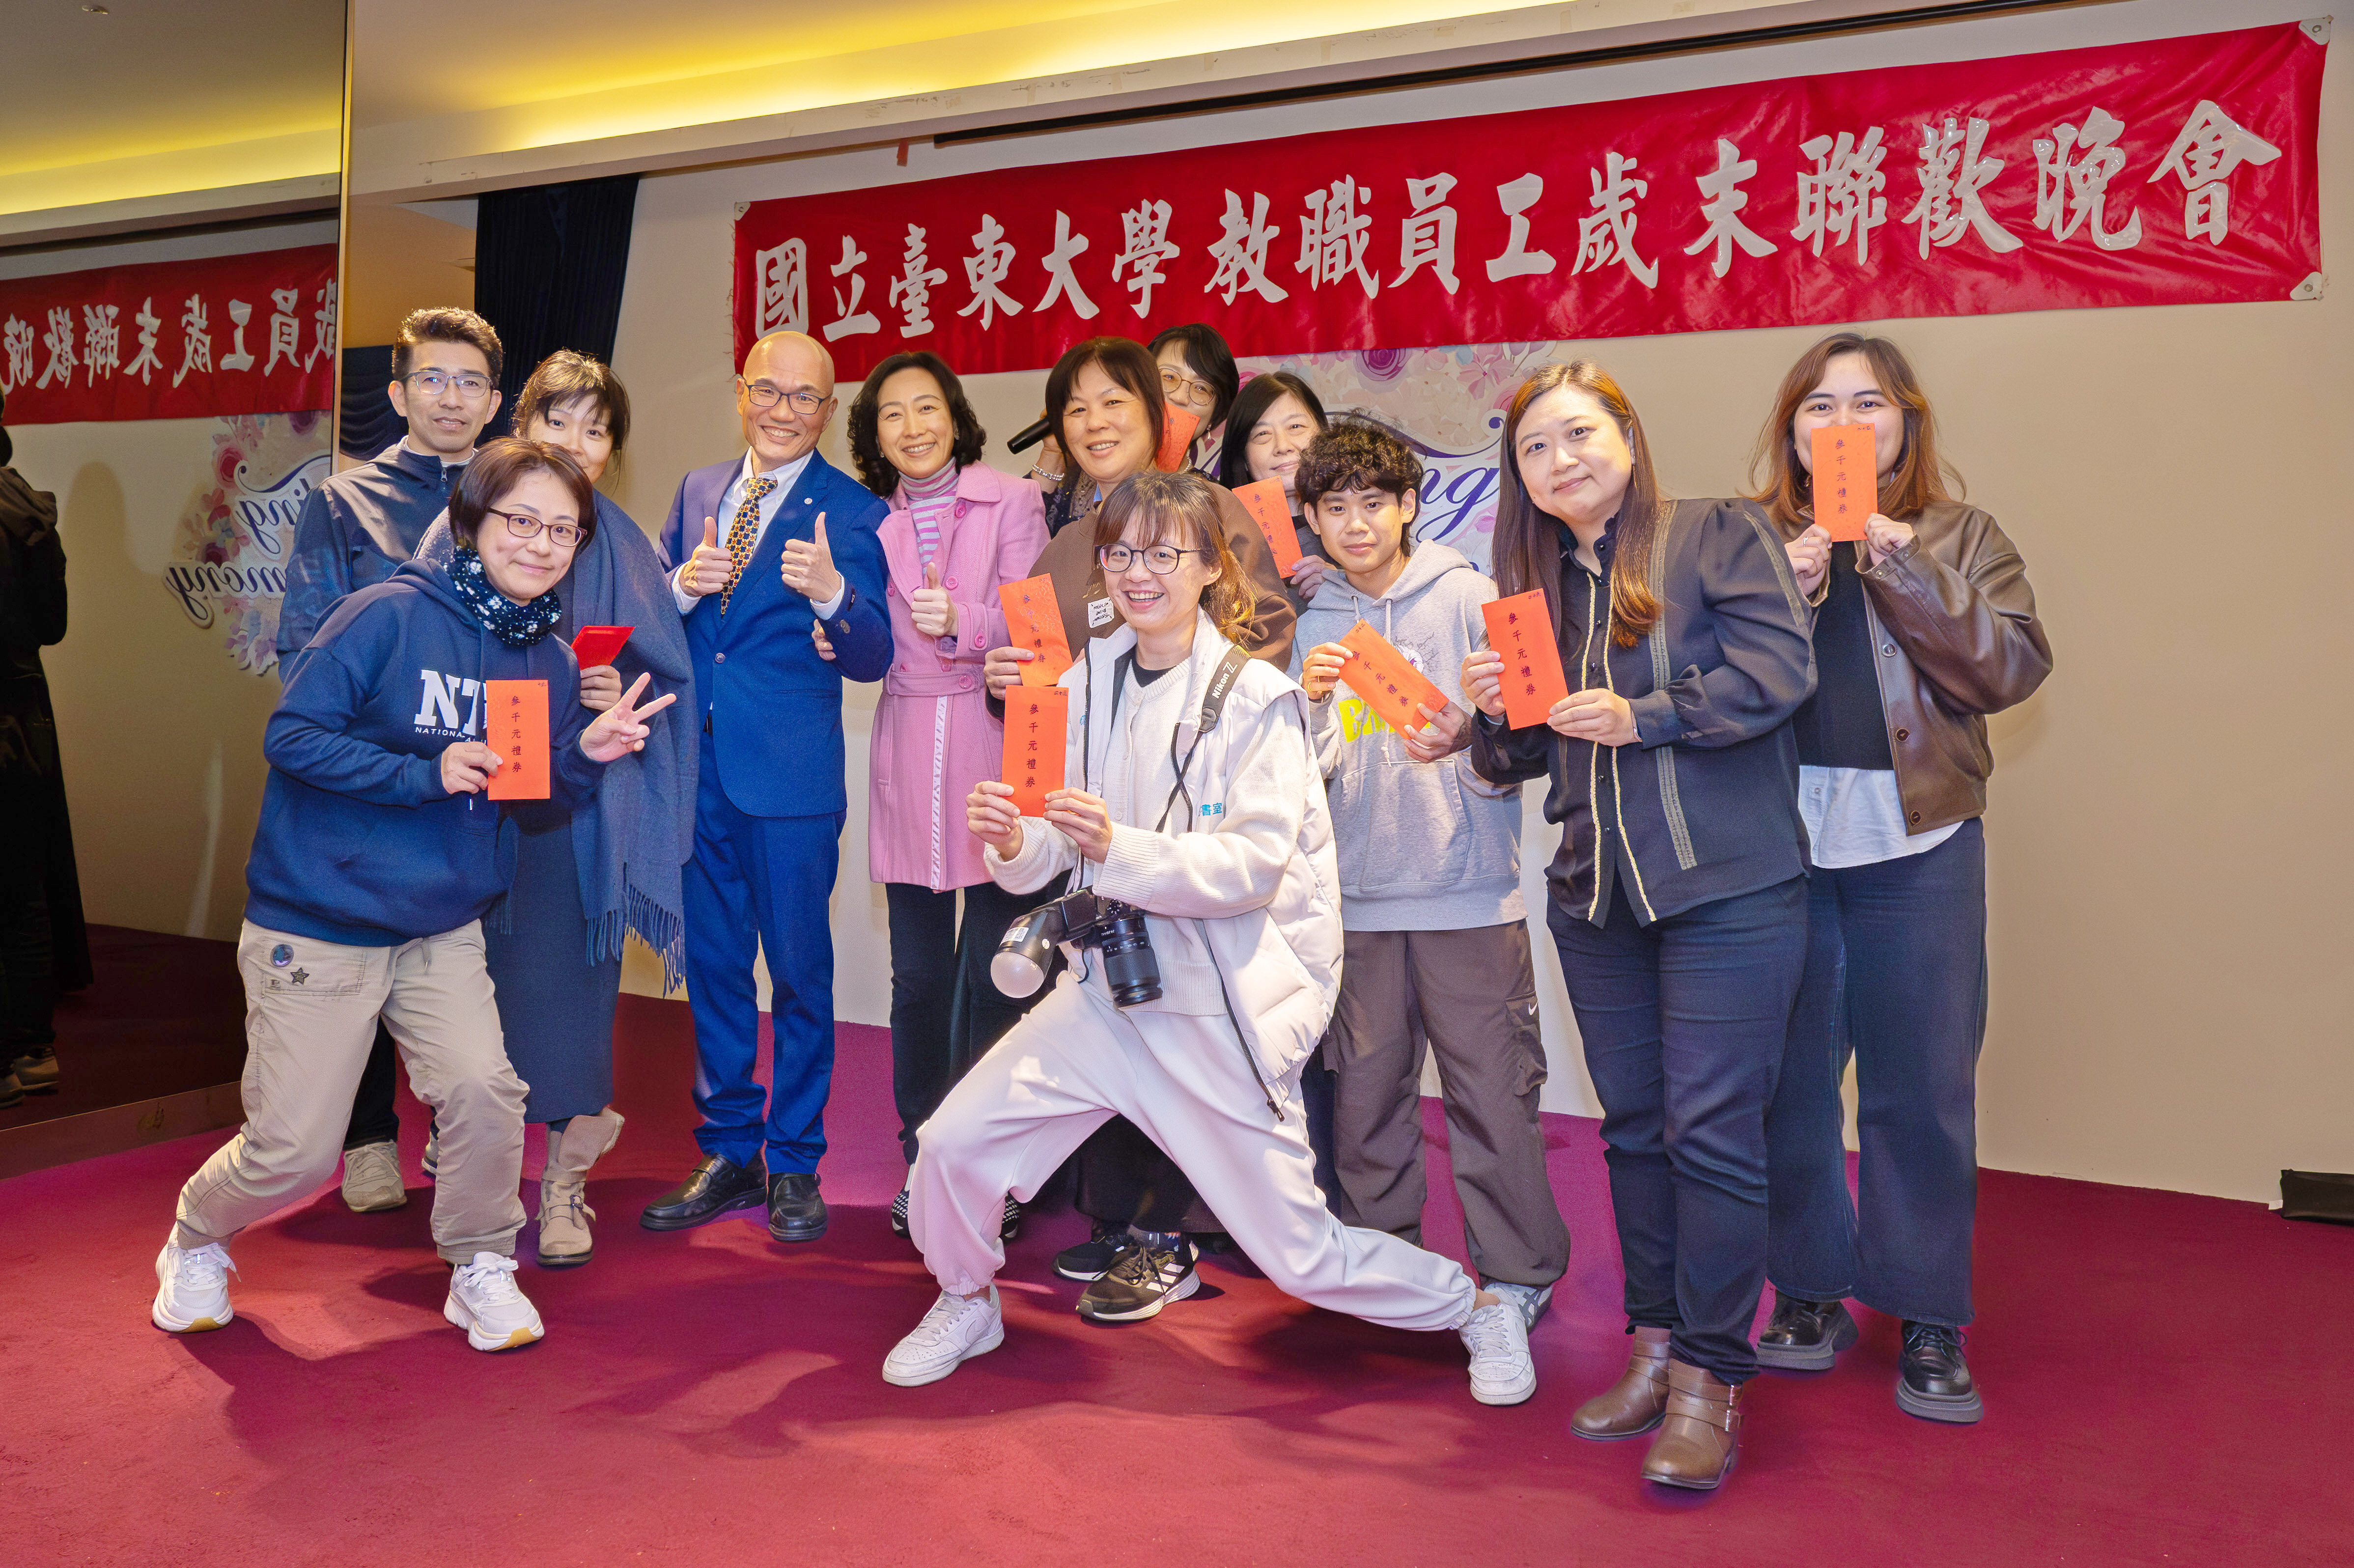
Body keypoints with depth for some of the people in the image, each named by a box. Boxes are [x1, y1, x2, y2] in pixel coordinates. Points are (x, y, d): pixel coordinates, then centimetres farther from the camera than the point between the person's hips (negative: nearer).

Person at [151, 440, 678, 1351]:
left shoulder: (549, 660, 2)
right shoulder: (389, 615, -15)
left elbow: (541, 800, 6)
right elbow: (291, 735, -17)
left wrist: (587, 754, -15)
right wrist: (424, 773, -25)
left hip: (445, 932, 4)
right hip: (317, 926, -4)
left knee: (484, 1086, -18)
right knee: (294, 1154, 2)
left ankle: (482, 1270, 9)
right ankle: (196, 1239, 36)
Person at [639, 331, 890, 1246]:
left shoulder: (853, 512, -4)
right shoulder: (695, 492, 12)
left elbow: (871, 659, -10)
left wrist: (830, 592, -30)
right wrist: (683, 587, -10)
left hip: (792, 775, -5)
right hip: (698, 767, 5)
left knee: (799, 972, 3)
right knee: (712, 966, 13)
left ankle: (794, 1164, 17)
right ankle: (728, 1153, 27)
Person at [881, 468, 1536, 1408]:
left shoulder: (1256, 698, -11)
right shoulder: (1087, 683, 4)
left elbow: (1255, 863, -19)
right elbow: (1054, 858, 4)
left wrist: (1120, 848, -32)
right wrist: (1013, 843, -19)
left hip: (1225, 1010, -5)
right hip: (1106, 989, 5)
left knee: (1300, 1255, 3)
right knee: (952, 1142, -5)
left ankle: (1477, 1306, 30)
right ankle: (967, 1305, 26)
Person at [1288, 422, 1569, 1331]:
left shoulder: (1468, 597, 1)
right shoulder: (1310, 624, 9)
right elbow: (1300, 779, 6)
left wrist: (1466, 743, -22)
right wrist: (1310, 702, -12)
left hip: (1469, 891, -3)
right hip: (1356, 896, 3)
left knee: (1492, 1088, 0)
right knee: (1366, 1087, 9)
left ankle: (1518, 1273, 13)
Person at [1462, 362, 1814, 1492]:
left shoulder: (1719, 536, -1)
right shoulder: (1535, 584, 15)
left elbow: (1779, 666, -13)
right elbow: (1515, 762, 17)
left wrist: (1644, 714, -18)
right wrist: (1493, 710, -4)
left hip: (1726, 887, -6)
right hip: (1596, 893, 6)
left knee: (1712, 1130, -5)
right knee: (1634, 1128, 12)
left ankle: (1711, 1379, 5)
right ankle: (1657, 1347, 25)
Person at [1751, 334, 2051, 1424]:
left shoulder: (1957, 538, 9)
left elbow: (2012, 667, -4)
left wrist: (1903, 569, -11)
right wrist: (1784, 592, -12)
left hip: (1916, 850, 0)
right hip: (1778, 846, 1)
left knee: (1921, 1088, 3)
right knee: (1787, 1082, 8)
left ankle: (1928, 1318, 15)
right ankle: (1811, 1291, 23)